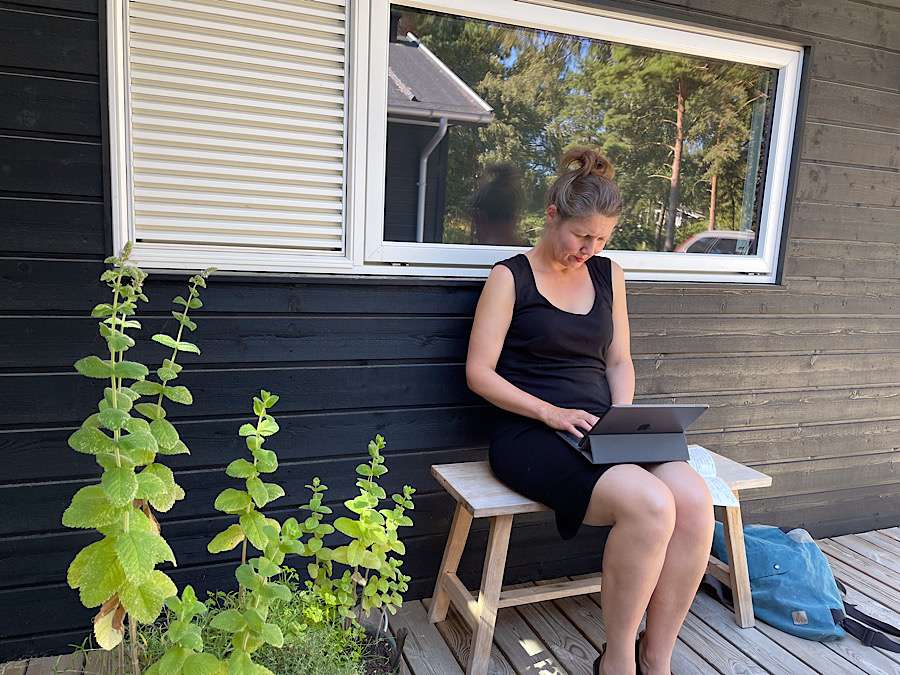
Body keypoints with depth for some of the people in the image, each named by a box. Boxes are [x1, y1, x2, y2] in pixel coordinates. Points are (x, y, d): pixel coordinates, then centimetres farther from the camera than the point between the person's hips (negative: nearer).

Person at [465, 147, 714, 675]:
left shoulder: (608, 274, 15)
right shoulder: (510, 277, -1)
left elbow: (619, 361, 18)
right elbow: (479, 372, -6)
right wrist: (551, 413, -16)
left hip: (598, 430, 6)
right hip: (530, 433, -5)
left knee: (694, 499, -22)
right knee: (650, 506, -29)